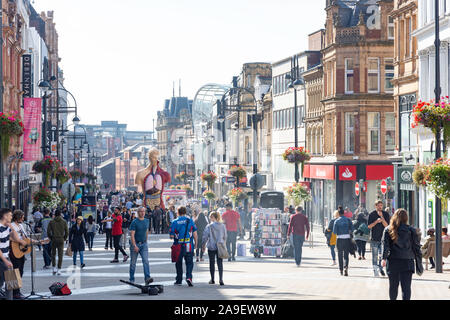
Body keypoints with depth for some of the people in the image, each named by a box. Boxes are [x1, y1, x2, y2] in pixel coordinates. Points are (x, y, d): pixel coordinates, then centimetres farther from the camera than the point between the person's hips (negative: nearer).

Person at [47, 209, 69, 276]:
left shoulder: (51, 222, -2)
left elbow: (48, 231, -3)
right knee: (60, 255, 3)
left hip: (54, 240, 0)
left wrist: (51, 238, 10)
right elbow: (67, 232, -2)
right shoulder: (64, 222, -2)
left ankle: (54, 268, 8)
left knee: (53, 254, 14)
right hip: (61, 240, 0)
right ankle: (59, 270, 1)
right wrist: (64, 238, 10)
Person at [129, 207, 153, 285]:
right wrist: (135, 246, -24)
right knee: (133, 262, 5)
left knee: (146, 261, -12)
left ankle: (147, 278, -23)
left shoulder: (147, 221, 8)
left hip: (144, 244, 4)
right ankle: (131, 280, 15)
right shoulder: (134, 222, -10)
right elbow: (132, 235, -16)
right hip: (135, 244, -3)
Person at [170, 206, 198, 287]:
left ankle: (179, 280, 19)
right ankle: (189, 276, -16)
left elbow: (171, 236, -3)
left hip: (178, 246, 0)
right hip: (189, 246, 0)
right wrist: (196, 243, 10)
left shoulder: (174, 222, -3)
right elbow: (195, 234, -1)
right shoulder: (190, 221, -2)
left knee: (179, 263, 13)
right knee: (189, 262, 6)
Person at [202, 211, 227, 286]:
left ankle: (212, 279, 18)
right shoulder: (222, 226, 3)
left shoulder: (209, 226, -9)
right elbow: (225, 237, 12)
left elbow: (205, 236, -7)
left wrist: (203, 245, 4)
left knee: (212, 263, 10)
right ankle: (221, 279, -9)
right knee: (220, 263, 2)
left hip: (211, 247, -2)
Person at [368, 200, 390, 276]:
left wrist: (381, 217, -16)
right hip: (374, 238, 0)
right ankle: (375, 270, 12)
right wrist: (376, 221, -16)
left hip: (383, 238, 0)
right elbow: (369, 226, -1)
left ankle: (380, 268, 12)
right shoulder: (372, 214, 2)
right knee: (375, 255, 3)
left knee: (381, 255, -9)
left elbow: (387, 225, -6)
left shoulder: (386, 214, 3)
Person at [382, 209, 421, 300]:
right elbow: (416, 246, 2)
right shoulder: (411, 230, 0)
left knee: (393, 285, 15)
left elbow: (385, 245, -6)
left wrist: (384, 258, -8)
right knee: (406, 286, -4)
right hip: (407, 262, -1)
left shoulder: (388, 230, 1)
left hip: (392, 262, 1)